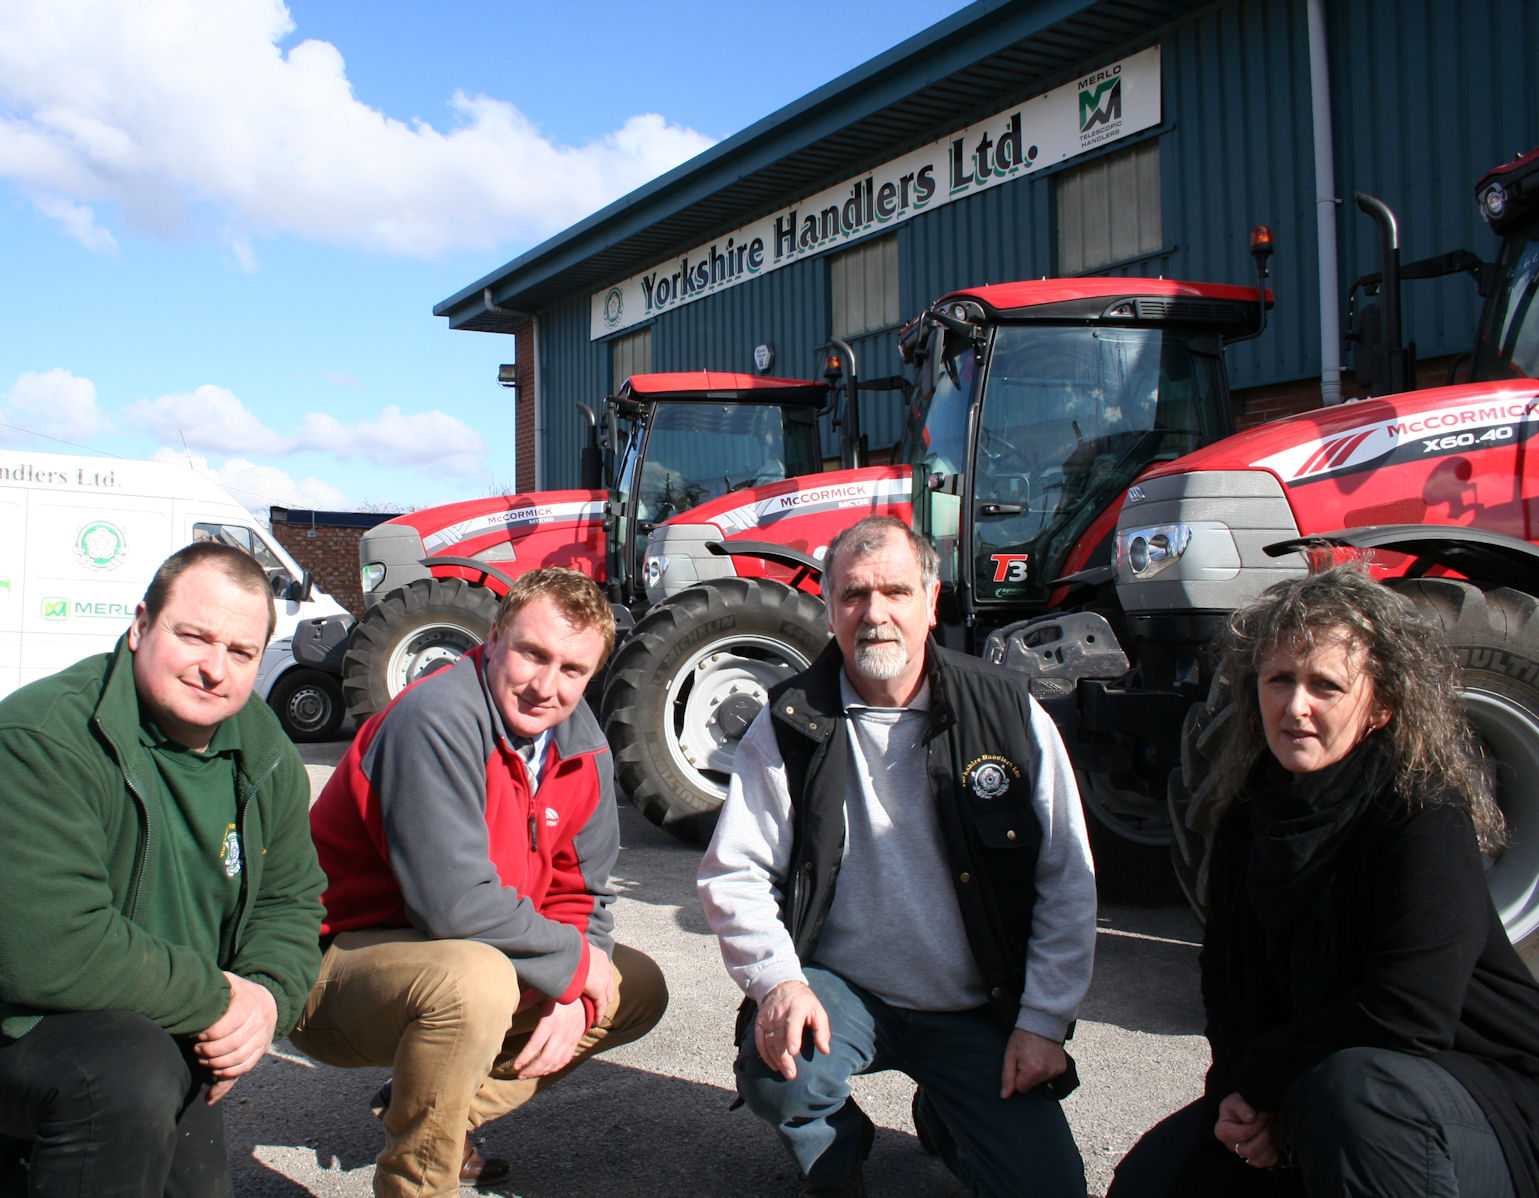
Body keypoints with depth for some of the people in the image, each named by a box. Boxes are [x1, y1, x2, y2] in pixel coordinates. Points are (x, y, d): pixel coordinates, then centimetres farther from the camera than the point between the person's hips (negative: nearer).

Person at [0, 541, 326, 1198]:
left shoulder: (264, 752, -1)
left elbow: (291, 899, 7)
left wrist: (269, 996, -15)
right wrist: (219, 997, -24)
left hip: (172, 1037, 7)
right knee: (133, 1070, -35)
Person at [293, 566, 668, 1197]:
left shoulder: (581, 744, -1)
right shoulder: (434, 723, -25)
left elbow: (581, 894, 5)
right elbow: (454, 902, -32)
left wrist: (573, 997, -12)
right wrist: (575, 963, -19)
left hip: (463, 954, 8)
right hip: (337, 963, -8)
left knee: (639, 990, 6)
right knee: (474, 978, -37)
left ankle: (432, 1104, 10)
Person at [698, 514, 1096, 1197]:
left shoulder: (1009, 712, -6)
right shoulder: (791, 725, -7)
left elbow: (1068, 881, -2)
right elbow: (734, 874, -6)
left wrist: (1043, 1020, -6)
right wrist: (779, 981, -22)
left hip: (977, 1011, 1)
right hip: (841, 989, -1)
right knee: (774, 1077, -29)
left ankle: (943, 1121, 27)